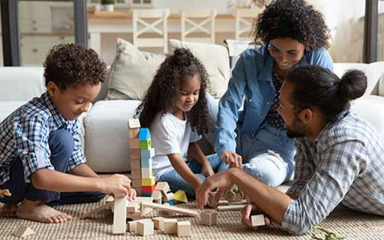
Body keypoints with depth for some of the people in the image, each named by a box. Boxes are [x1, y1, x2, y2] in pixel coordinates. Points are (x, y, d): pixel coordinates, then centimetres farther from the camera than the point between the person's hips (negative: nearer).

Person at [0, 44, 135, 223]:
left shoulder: (69, 114, -6)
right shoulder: (34, 119, -33)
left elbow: (75, 163, 0)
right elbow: (41, 177, -44)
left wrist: (109, 185, -18)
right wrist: (102, 184, -43)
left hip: (30, 181, 8)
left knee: (97, 191, 0)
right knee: (62, 140, -30)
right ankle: (30, 206, -12)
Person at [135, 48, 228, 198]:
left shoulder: (188, 112, 3)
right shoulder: (164, 121, -25)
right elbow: (175, 159, -33)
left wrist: (205, 163, -8)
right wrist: (200, 186, -44)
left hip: (184, 165, 9)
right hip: (163, 172, -9)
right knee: (204, 186, -32)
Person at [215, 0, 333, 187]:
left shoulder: (319, 59, -13)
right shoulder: (250, 60, -9)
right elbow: (230, 104, -17)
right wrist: (226, 147, -33)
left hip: (283, 150, -2)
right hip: (243, 137, 3)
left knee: (264, 174, -36)